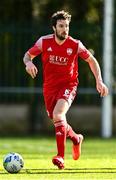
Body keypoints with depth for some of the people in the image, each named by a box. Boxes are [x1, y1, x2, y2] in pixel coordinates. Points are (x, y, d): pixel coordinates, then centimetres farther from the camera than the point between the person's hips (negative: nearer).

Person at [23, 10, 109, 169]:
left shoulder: (75, 45, -11)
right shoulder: (44, 42, -8)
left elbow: (92, 60, 3)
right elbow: (28, 55, 6)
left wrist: (99, 81, -5)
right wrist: (29, 63, -19)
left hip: (68, 85, -4)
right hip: (49, 86, 4)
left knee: (58, 114, -27)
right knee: (57, 121, 11)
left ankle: (60, 156, -25)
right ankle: (76, 138, 45)